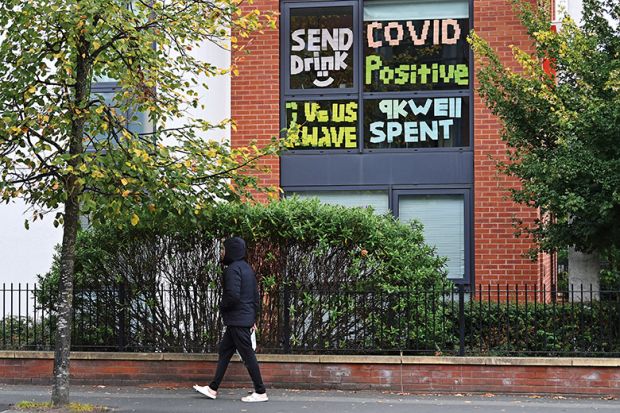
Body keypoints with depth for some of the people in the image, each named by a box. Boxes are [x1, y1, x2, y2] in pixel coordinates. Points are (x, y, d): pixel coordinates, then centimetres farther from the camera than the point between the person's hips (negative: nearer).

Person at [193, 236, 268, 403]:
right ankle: (213, 389, 20)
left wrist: (222, 307, -6)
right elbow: (256, 296, 16)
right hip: (246, 319, 10)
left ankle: (260, 392, 0)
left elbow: (233, 295, -25)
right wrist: (253, 318, 20)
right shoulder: (247, 268, 13)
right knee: (224, 351, 15)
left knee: (247, 355, -4)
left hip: (237, 320, -10)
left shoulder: (233, 269, -16)